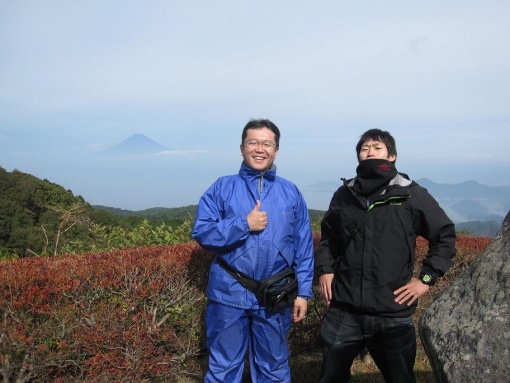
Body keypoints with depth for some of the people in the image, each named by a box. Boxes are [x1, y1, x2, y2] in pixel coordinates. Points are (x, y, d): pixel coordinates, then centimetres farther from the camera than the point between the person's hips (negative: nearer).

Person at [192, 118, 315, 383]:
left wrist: (303, 292, 0)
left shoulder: (291, 193, 4)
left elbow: (304, 247, 4)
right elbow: (201, 233, -8)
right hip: (228, 294, -1)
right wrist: (244, 224, -17)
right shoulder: (222, 188, -1)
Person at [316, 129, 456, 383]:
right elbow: (328, 236, 19)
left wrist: (426, 278, -2)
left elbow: (445, 236, 5)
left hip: (393, 313, -2)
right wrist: (325, 269, 6)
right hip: (344, 310, 2)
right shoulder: (345, 194, 6)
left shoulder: (412, 194, -3)